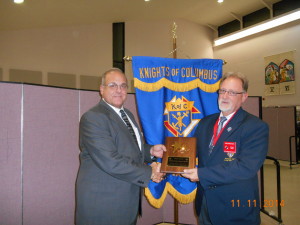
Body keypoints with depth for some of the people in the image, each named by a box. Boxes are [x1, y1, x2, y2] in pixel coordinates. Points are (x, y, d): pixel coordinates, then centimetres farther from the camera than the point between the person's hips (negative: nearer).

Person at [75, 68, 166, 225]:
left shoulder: (127, 114, 12)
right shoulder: (92, 117, -17)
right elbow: (110, 162, -25)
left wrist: (151, 150, 1)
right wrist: (149, 172, -18)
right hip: (102, 202, -8)